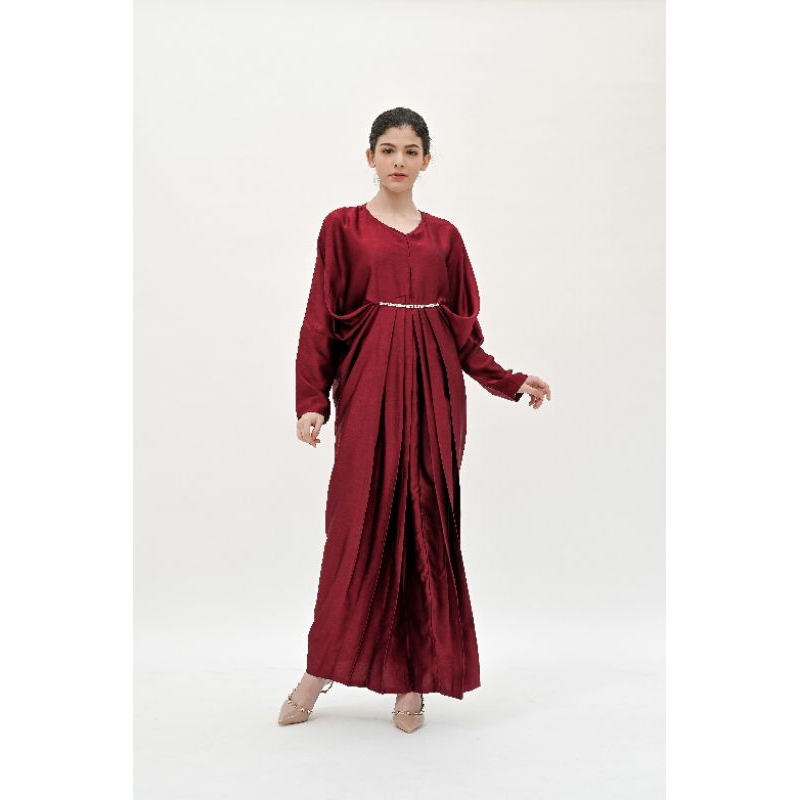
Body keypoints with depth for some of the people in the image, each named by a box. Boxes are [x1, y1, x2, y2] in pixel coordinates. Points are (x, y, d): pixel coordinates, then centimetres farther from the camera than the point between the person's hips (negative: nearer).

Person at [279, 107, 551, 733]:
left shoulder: (444, 236, 13)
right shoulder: (343, 227, 6)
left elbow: (464, 329, 13)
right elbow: (321, 319, 1)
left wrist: (510, 382, 3)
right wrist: (311, 401, -8)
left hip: (433, 385, 2)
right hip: (367, 383, -2)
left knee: (428, 525, 2)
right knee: (360, 522, -3)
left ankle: (414, 679, 11)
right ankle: (322, 669, 11)